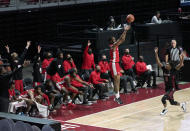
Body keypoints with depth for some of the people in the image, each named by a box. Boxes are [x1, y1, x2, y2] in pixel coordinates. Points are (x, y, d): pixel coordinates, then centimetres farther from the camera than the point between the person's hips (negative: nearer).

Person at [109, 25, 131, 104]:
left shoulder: (116, 45, 12)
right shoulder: (113, 46, -14)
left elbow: (122, 40, 18)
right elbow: (120, 39, -21)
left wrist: (125, 31, 14)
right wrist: (125, 31, -17)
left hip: (116, 63, 10)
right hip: (114, 63, -10)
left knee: (117, 80, 10)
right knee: (116, 80, -11)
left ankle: (117, 96, 15)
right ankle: (117, 97, -11)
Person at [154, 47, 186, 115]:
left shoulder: (173, 70, -14)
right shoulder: (164, 69, -2)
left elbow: (180, 65, -27)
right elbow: (158, 62, -3)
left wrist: (182, 58, -41)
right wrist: (156, 53, -11)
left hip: (172, 88, -6)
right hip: (166, 88, 6)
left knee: (163, 98, -21)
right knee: (172, 102, 17)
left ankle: (165, 109, 3)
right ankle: (182, 104, 43)